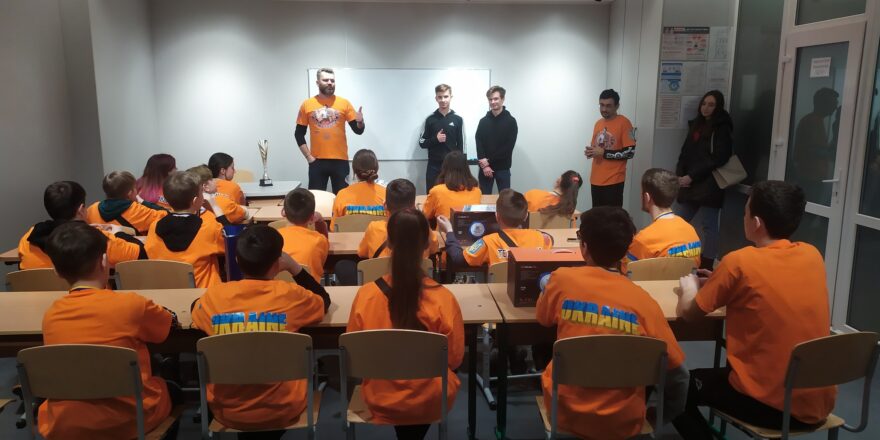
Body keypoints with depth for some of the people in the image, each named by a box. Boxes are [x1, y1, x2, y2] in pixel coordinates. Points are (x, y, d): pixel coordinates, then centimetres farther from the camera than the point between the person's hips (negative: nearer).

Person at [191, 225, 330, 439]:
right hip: (282, 409, -2)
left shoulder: (213, 296, -13)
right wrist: (293, 267, -1)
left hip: (227, 410, 2)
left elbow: (197, 312, 11)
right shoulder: (290, 295, -18)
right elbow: (324, 301, 4)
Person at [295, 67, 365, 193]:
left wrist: (360, 121, -21)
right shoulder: (307, 104, 4)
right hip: (317, 161, 0)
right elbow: (299, 134, 8)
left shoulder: (344, 103, 3)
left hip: (340, 160, 0)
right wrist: (308, 156, -1)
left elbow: (358, 130, 1)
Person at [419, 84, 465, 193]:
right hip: (434, 166, 0)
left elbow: (461, 145, 3)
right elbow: (422, 142, 5)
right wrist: (435, 139, -13)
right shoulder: (430, 119, 2)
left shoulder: (458, 119, 2)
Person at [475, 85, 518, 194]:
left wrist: (489, 161, -14)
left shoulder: (510, 121, -2)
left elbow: (508, 147, -9)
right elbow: (479, 143, 0)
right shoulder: (483, 121, 7)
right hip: (485, 168, 2)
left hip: (502, 168, -2)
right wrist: (485, 165, -13)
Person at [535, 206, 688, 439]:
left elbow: (543, 319, 8)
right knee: (679, 378, 24)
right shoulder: (643, 301, -14)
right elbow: (674, 369, -5)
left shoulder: (563, 279, -12)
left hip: (565, 413, 1)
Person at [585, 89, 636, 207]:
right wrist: (590, 151, 0)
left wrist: (604, 153, -19)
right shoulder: (598, 123, 13)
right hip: (596, 180, 7)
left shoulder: (624, 123, -9)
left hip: (614, 181, -7)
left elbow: (630, 152, -13)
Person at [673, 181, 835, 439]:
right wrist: (722, 282, 16)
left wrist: (690, 287, 13)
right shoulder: (812, 255, 0)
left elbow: (688, 313, -6)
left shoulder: (740, 262, -17)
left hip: (768, 404, -6)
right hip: (819, 404, 6)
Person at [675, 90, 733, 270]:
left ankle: (706, 268, 3)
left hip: (709, 185, -7)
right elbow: (685, 152, 15)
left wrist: (692, 176, -15)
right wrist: (680, 175, -1)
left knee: (708, 226, -3)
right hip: (690, 184, 7)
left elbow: (718, 159, -13)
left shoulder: (722, 128, -4)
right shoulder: (696, 124, 17)